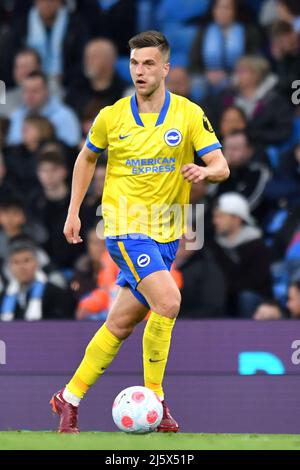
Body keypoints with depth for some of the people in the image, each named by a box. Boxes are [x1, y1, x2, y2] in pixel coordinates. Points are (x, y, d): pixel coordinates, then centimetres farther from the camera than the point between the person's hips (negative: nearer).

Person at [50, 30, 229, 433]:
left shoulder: (189, 114, -2)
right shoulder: (112, 117, -2)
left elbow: (221, 167, -6)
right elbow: (86, 158, 16)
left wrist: (205, 171, -29)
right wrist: (74, 211, 13)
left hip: (166, 234, 3)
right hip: (126, 227, -3)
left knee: (121, 324, 9)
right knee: (168, 301, -25)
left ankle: (69, 399, 23)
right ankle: (154, 398, -13)